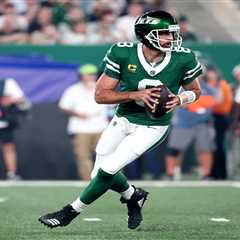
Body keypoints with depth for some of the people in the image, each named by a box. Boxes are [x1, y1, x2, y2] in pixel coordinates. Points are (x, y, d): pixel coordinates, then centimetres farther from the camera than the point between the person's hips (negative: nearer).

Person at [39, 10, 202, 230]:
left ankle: (70, 212, 5)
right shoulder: (123, 54, -18)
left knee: (106, 171, -14)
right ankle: (133, 195, 38)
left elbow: (195, 92, 3)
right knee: (100, 174, 7)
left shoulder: (182, 60, -16)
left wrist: (179, 99, -19)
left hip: (152, 128, -2)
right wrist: (136, 95, -28)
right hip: (123, 120, 3)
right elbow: (101, 95, -15)